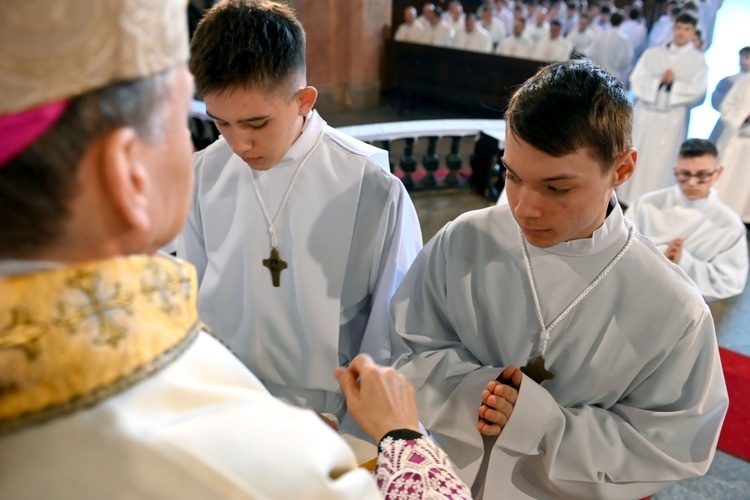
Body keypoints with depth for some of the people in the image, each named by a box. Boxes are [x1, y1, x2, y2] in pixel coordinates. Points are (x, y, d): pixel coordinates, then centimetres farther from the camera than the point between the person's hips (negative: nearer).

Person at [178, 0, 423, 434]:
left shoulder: (373, 192, -15)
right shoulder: (205, 175, -4)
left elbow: (391, 339, -6)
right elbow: (192, 301, 7)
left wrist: (352, 444, -4)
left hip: (330, 423, -3)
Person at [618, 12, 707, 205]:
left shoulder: (698, 59, 2)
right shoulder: (652, 53, 7)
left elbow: (698, 90, -5)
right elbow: (636, 80, -2)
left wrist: (674, 83, -13)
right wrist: (658, 82, -15)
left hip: (673, 119, -2)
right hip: (645, 113, 2)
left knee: (660, 163, -1)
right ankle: (626, 201, 19)